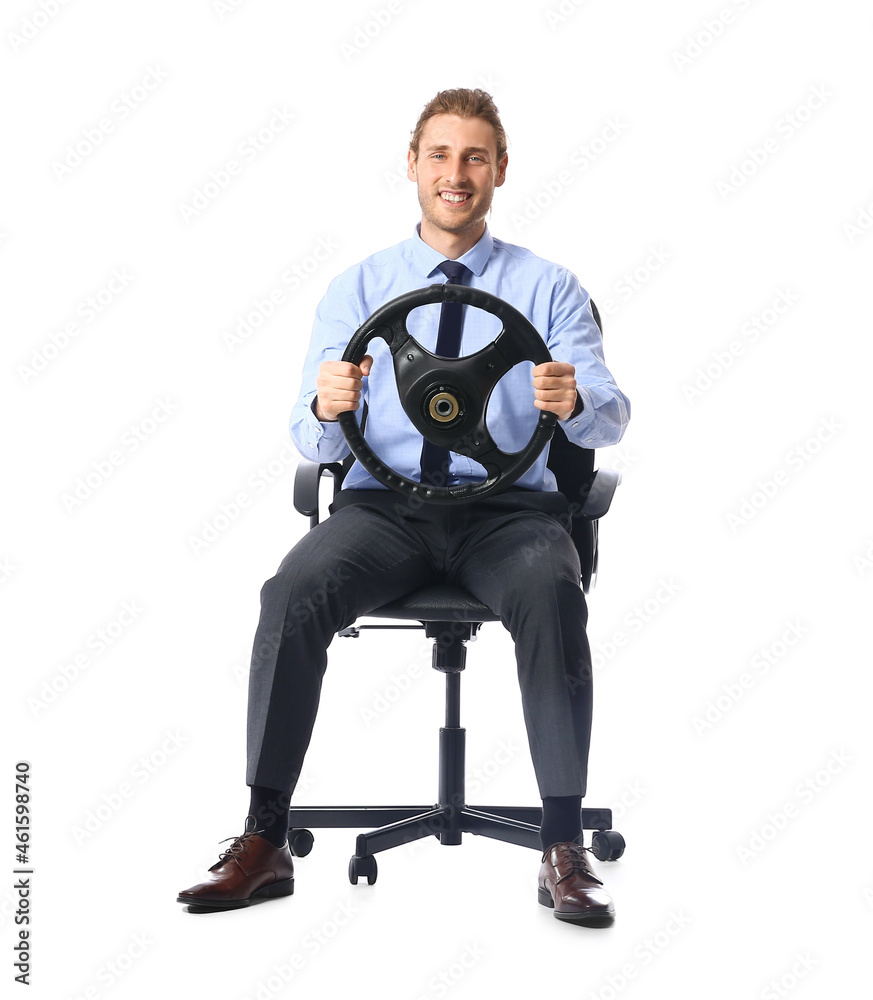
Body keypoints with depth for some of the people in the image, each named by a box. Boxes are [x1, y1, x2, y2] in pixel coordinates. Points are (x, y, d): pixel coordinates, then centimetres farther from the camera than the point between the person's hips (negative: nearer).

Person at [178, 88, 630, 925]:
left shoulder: (547, 287, 12)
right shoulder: (356, 288, 15)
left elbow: (611, 417, 1)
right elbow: (314, 443, 6)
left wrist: (575, 402, -24)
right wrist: (325, 409, -20)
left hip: (509, 507, -1)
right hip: (383, 503, 1)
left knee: (552, 596, -34)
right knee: (293, 593, -29)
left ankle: (564, 849, -27)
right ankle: (264, 842, -21)